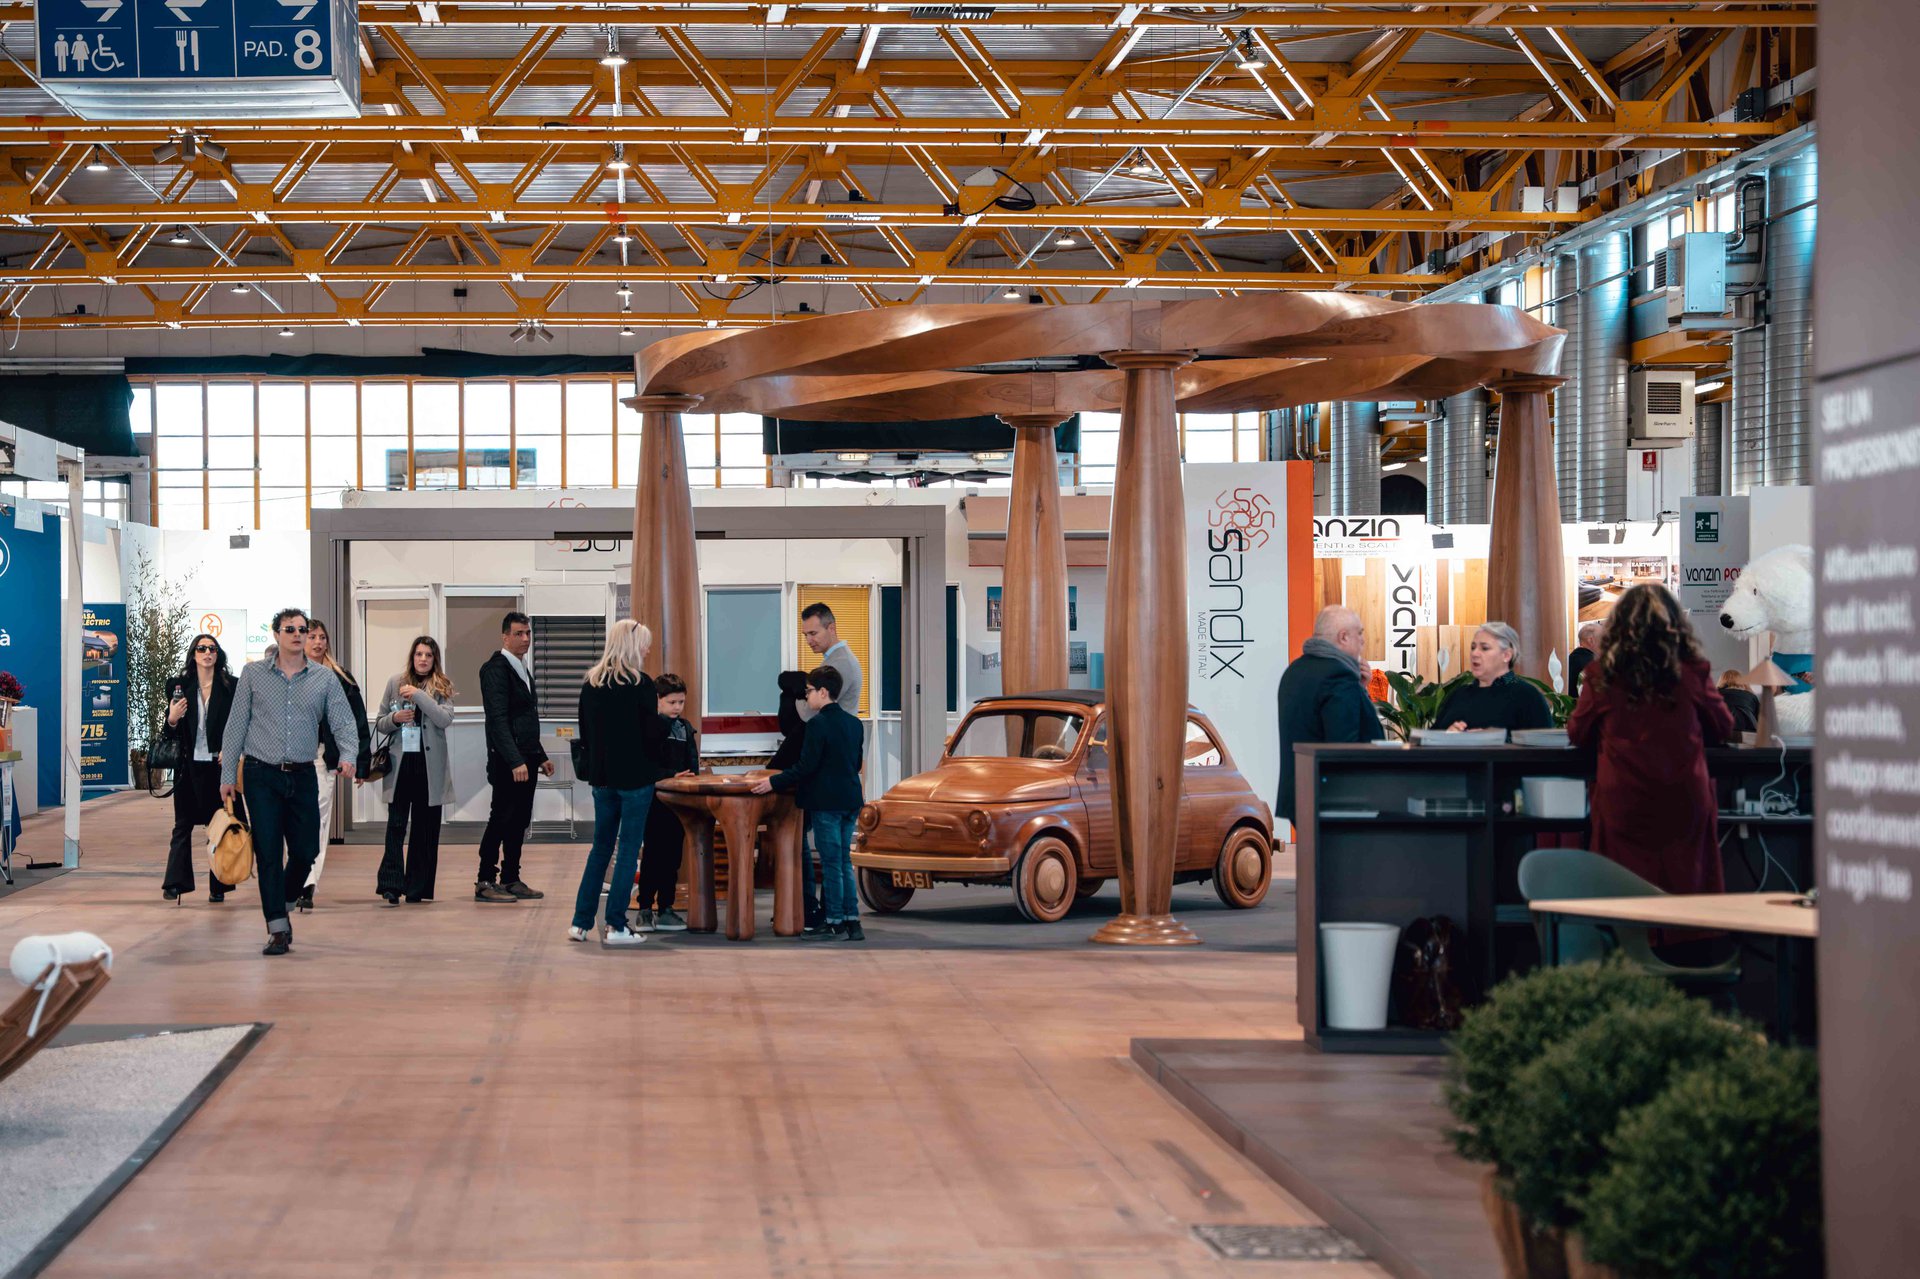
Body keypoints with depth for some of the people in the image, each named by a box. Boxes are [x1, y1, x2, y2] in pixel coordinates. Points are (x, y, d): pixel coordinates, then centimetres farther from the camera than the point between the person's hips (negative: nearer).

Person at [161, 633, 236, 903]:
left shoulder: (230, 686, 3)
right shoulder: (180, 685, 7)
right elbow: (171, 732, 9)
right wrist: (172, 720, -12)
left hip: (219, 764, -1)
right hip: (189, 765, 1)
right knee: (183, 825, 0)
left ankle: (218, 887, 8)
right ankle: (174, 883, -1)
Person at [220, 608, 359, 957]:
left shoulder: (324, 679, 4)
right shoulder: (253, 674, 2)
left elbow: (344, 722, 0)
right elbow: (236, 726, 4)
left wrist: (348, 755, -20)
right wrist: (227, 775, 1)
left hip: (303, 777, 2)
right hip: (262, 775, -2)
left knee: (306, 850, 5)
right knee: (268, 852, -5)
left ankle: (282, 905, 32)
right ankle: (278, 928, -2)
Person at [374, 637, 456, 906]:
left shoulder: (443, 687, 5)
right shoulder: (395, 683, 8)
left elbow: (445, 719, -12)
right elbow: (380, 723, 13)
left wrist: (418, 695, -15)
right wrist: (395, 718, -9)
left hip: (429, 765, 0)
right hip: (400, 762, 0)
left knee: (426, 828, 3)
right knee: (396, 824, -7)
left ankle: (417, 889, 9)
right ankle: (392, 885, -11)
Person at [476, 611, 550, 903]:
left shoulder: (523, 669, 18)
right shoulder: (495, 669, -11)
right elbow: (498, 720, -18)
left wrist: (540, 757, 20)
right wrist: (515, 761, -24)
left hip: (526, 759, 9)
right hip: (507, 762, -9)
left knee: (519, 822, 9)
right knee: (501, 820, -6)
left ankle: (511, 880, 15)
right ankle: (485, 883, -2)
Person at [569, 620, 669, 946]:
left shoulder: (591, 683, 6)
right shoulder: (640, 684, -12)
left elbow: (585, 730, 12)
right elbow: (653, 733, -12)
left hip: (602, 775, 6)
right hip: (635, 777, -5)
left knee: (601, 847, 14)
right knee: (628, 850, 1)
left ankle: (581, 922, 12)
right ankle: (616, 926, 0)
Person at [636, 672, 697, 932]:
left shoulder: (686, 728, 13)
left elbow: (693, 762, 15)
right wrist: (672, 775, -20)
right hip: (656, 801, -6)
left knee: (673, 855, 9)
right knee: (653, 855, -3)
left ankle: (665, 909, 16)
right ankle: (645, 909, 3)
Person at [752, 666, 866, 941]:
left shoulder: (818, 724, -14)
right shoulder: (853, 723, 10)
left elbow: (806, 767, -19)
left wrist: (774, 782, -15)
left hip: (826, 802, -7)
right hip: (850, 800, 7)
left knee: (831, 863, -2)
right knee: (843, 862, 12)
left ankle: (834, 922, 1)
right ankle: (851, 921, 10)